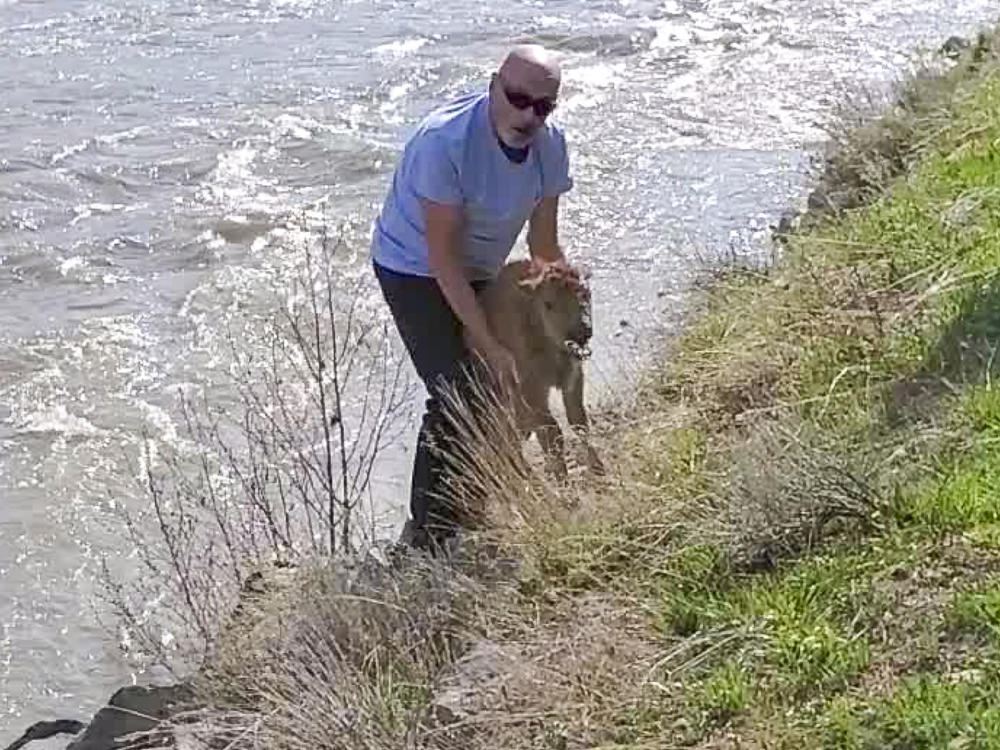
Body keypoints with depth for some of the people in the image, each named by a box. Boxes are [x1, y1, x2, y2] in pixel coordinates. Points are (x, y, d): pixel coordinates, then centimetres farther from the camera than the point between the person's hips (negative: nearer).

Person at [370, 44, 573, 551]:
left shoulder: (550, 145, -13)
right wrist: (489, 346, -29)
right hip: (415, 268, -7)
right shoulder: (445, 141, -34)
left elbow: (545, 247, -3)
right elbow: (442, 256, -30)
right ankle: (427, 532, -6)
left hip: (481, 272, 7)